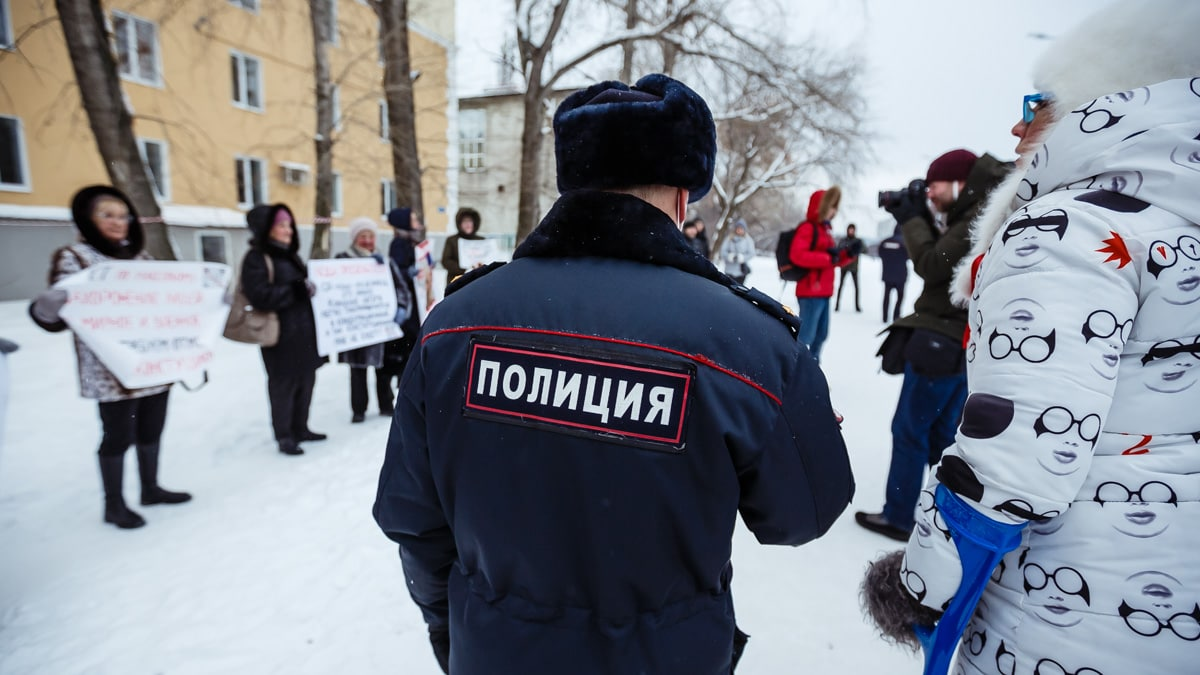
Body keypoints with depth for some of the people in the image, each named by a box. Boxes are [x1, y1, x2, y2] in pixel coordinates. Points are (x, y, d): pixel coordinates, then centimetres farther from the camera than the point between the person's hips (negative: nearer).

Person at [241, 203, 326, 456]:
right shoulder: (256, 258, -8)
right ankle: (284, 436, 11)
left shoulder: (290, 255, 17)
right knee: (284, 384, -1)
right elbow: (260, 296, -20)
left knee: (306, 381, 12)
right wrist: (296, 290, -20)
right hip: (280, 335, -8)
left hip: (303, 331, 8)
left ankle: (300, 428, 26)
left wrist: (310, 288, 7)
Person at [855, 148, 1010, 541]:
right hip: (958, 342, 10)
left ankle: (898, 517, 10)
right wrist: (921, 217, 6)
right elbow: (941, 261, 16)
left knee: (909, 431, -1)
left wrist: (911, 221, -6)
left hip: (943, 342, -10)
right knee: (942, 434, 16)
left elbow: (931, 265, -18)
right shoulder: (974, 215, 15)